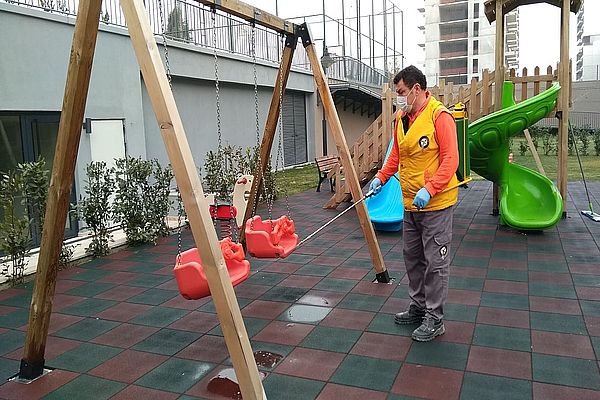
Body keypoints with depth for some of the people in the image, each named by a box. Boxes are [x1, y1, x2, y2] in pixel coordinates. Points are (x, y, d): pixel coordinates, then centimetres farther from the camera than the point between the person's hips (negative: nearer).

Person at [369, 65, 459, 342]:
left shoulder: (439, 116, -15)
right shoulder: (402, 118, 10)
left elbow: (450, 159, -19)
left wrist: (429, 189, -28)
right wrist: (381, 177, 5)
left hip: (436, 204, -8)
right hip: (410, 204, 9)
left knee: (435, 262, 0)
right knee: (412, 258, 17)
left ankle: (434, 319, 13)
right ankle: (418, 307, 33)